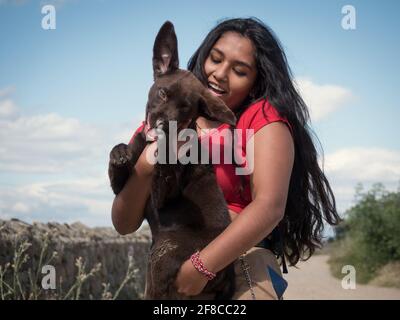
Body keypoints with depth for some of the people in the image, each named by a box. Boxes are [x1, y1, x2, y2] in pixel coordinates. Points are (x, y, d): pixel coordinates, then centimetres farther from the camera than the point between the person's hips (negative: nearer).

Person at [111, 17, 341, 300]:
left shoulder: (264, 119, -2)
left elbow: (270, 207, -17)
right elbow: (124, 224, 5)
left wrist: (199, 269, -23)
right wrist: (143, 171, -13)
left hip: (244, 271, -4)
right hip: (169, 276, 4)